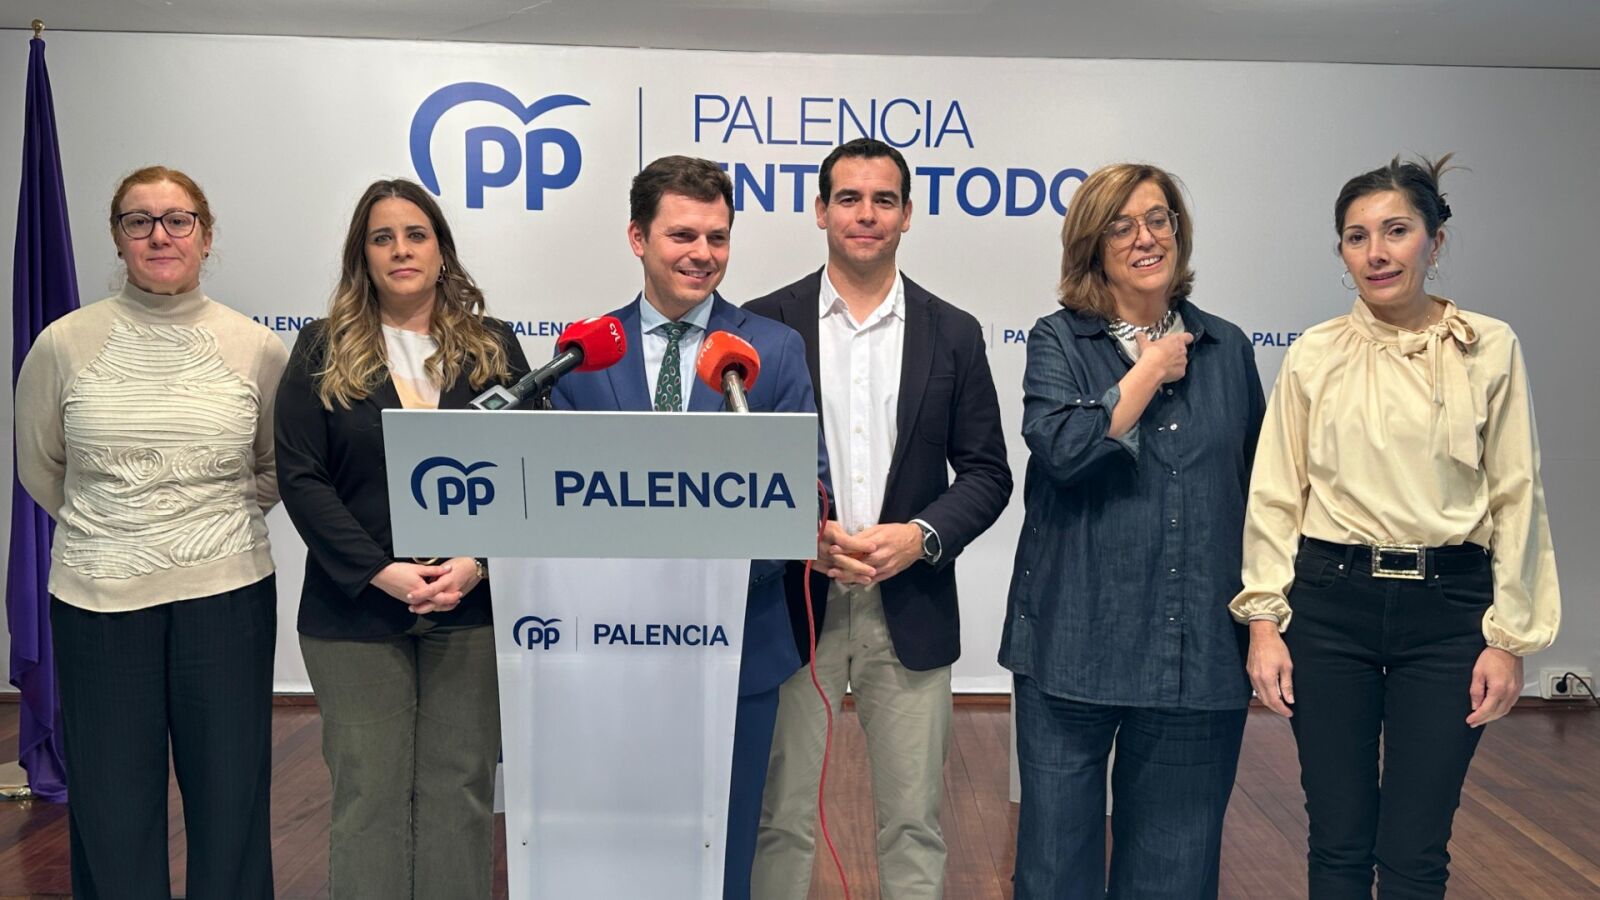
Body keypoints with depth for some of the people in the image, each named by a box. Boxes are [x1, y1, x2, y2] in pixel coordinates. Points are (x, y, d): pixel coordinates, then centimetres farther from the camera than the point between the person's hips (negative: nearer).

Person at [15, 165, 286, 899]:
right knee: (111, 810, 10)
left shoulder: (257, 349, -2)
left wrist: (218, 519, 6)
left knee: (231, 798, 9)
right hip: (97, 599, 0)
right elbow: (40, 468, 12)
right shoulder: (64, 344, -2)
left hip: (226, 596, 0)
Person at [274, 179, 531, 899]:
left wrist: (479, 563, -12)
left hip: (474, 605, 1)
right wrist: (381, 572, -12)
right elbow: (301, 476, -2)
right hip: (356, 609, 0)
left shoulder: (494, 347, 8)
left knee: (462, 789, 6)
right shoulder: (323, 351, 5)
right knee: (369, 793, 4)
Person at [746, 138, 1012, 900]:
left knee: (913, 820, 9)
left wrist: (920, 536, -12)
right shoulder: (767, 323, 2)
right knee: (781, 818, 8)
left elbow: (986, 472, 5)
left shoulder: (953, 334, 6)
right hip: (794, 603, -1)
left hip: (910, 608, 1)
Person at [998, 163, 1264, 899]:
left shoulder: (1226, 348, 10)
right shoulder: (1059, 342, 1)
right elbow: (1062, 448, -18)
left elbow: (1256, 485, 17)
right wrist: (1151, 371, -8)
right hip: (1076, 643, -2)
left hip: (1200, 651, 3)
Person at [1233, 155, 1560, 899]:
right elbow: (1275, 496, 4)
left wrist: (1510, 636, -1)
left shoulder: (1490, 348, 1)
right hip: (1329, 600, 1)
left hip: (1447, 605, -1)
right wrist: (1264, 620, 0)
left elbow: (1516, 499, 2)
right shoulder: (1313, 355, 3)